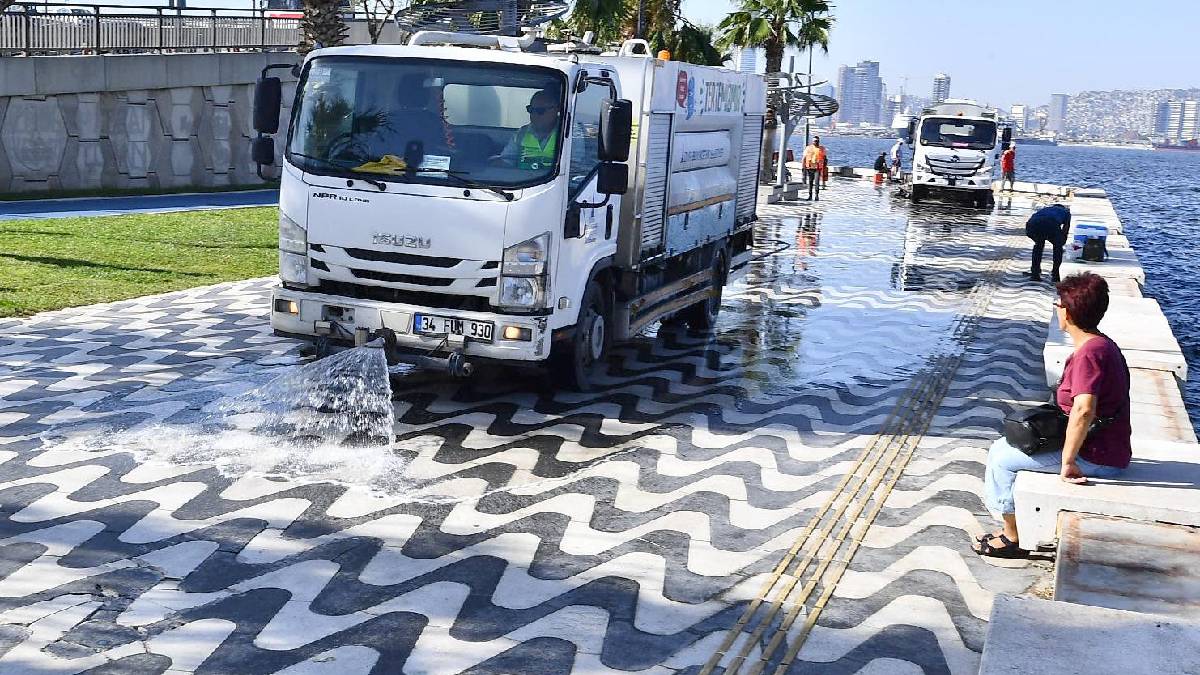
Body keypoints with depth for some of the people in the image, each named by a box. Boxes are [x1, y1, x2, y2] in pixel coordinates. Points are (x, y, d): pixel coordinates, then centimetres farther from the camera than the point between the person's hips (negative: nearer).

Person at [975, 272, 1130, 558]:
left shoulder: (1089, 354, -26)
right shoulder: (1100, 344, 8)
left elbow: (1083, 410, -38)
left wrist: (1067, 462, -31)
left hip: (1096, 457, -10)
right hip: (1102, 447, 10)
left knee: (1002, 458, -3)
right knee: (1003, 445, 16)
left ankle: (1011, 537, 11)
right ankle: (1013, 524, 21)